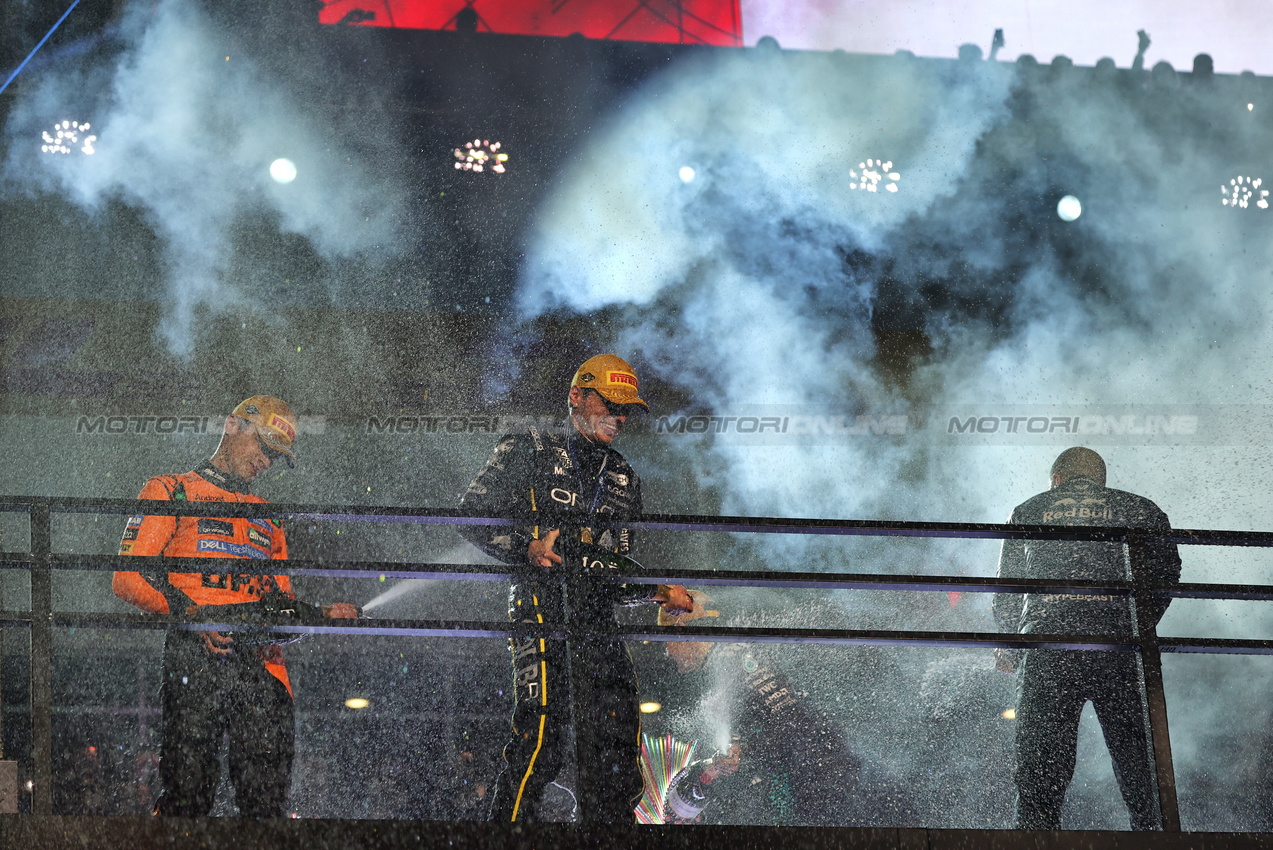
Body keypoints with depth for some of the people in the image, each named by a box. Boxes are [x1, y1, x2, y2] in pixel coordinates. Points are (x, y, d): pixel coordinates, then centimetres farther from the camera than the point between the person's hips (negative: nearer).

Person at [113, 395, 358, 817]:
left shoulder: (268, 520, 32)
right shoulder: (171, 491, 14)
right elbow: (128, 576, 1)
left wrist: (322, 615, 8)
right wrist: (191, 613, -14)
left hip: (261, 663, 5)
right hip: (195, 656, -5)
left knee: (267, 798, -8)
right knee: (187, 796, -13)